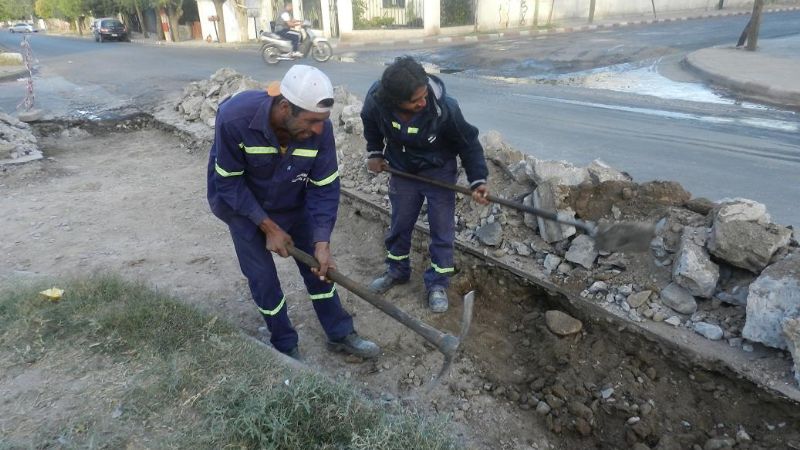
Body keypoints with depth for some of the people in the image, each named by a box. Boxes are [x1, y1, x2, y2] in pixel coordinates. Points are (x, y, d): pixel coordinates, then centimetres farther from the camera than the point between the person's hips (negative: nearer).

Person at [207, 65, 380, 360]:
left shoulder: (319, 127, -28)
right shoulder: (234, 118, -35)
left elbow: (325, 187, -19)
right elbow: (228, 181, -23)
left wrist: (322, 242, -25)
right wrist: (269, 227, -22)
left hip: (294, 204, 3)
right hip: (244, 205, -2)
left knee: (318, 265, 8)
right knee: (262, 278, 3)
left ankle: (340, 334, 27)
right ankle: (285, 347, 25)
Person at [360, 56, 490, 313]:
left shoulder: (445, 108, -34)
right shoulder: (376, 99, -28)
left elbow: (469, 144, -18)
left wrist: (477, 180, -24)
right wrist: (374, 152, 1)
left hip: (439, 171, -2)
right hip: (402, 170, 3)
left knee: (442, 228, 2)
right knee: (399, 223, 15)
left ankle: (438, 283, 19)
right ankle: (397, 270, 37)